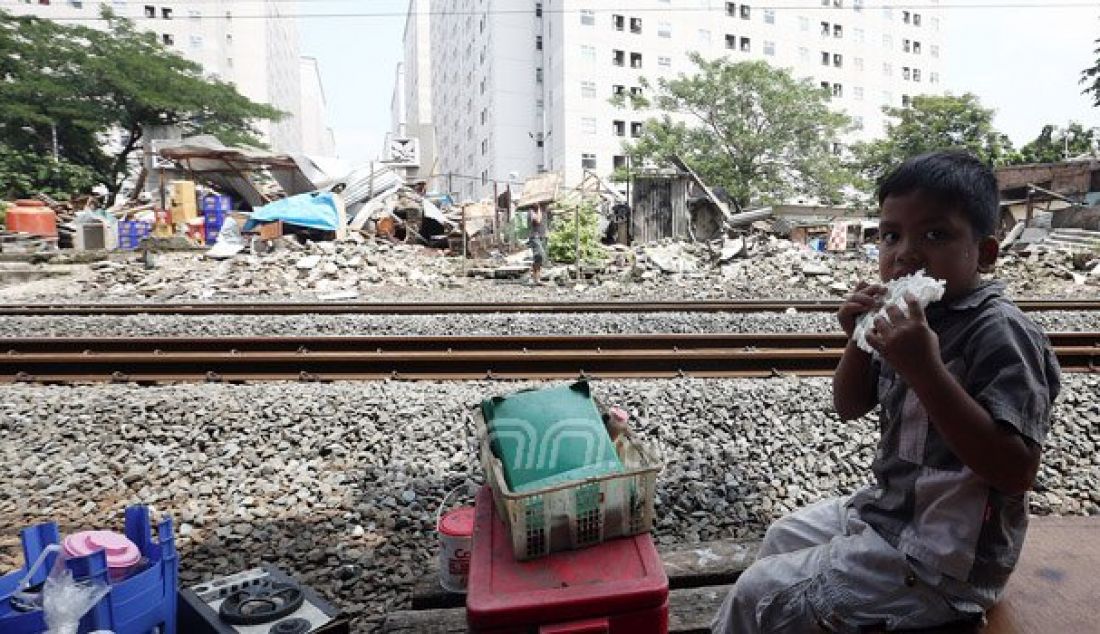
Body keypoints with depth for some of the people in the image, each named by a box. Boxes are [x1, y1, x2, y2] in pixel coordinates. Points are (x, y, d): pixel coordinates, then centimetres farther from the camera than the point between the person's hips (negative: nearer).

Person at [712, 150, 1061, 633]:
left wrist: (924, 370, -37)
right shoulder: (915, 316, 0)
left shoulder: (999, 331, -23)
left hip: (941, 561, -8)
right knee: (782, 539, 24)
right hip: (886, 509, 8)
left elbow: (1016, 472, -30)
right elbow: (849, 407, 7)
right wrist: (860, 339, -12)